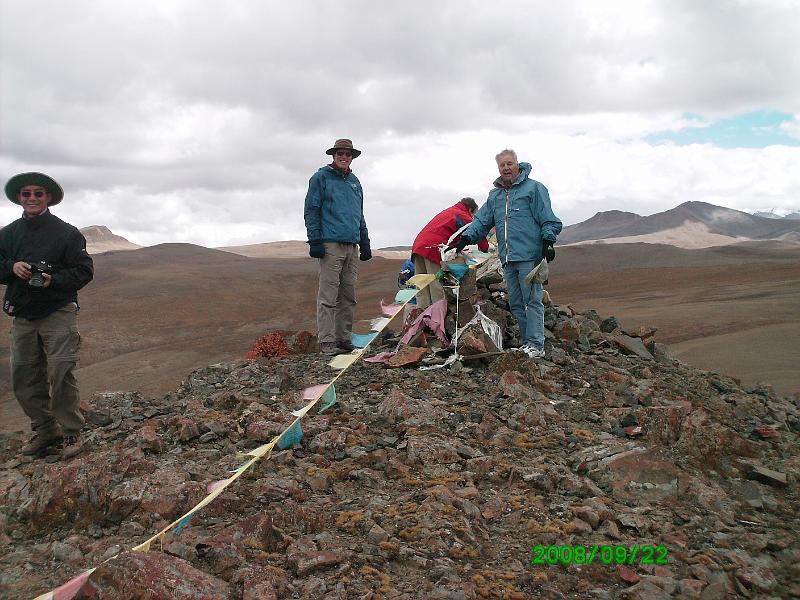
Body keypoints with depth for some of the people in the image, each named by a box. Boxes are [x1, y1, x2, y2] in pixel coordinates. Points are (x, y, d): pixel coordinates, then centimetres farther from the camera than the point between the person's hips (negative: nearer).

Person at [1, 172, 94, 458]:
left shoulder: (66, 233, -3)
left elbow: (84, 270, -3)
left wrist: (54, 280, -18)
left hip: (58, 314, -5)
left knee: (61, 375, -9)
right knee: (23, 379, 7)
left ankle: (71, 434, 5)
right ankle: (45, 431, 22)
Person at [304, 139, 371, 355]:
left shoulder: (355, 182, 21)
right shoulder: (321, 178, 2)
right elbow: (311, 211, -4)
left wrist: (365, 243, 19)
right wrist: (315, 241, -12)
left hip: (352, 247, 7)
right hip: (330, 245, -7)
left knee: (348, 297, 7)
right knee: (328, 296, -8)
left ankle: (344, 338, 14)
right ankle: (326, 342, -6)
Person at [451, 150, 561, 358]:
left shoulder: (534, 188, 0)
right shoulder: (495, 195, 18)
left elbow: (548, 220, -3)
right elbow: (481, 221, 18)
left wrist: (548, 241, -12)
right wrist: (466, 237, 3)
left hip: (529, 256, -7)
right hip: (507, 259, 7)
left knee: (532, 300, -7)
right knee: (515, 303, 10)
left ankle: (536, 345, -4)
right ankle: (527, 342, 19)